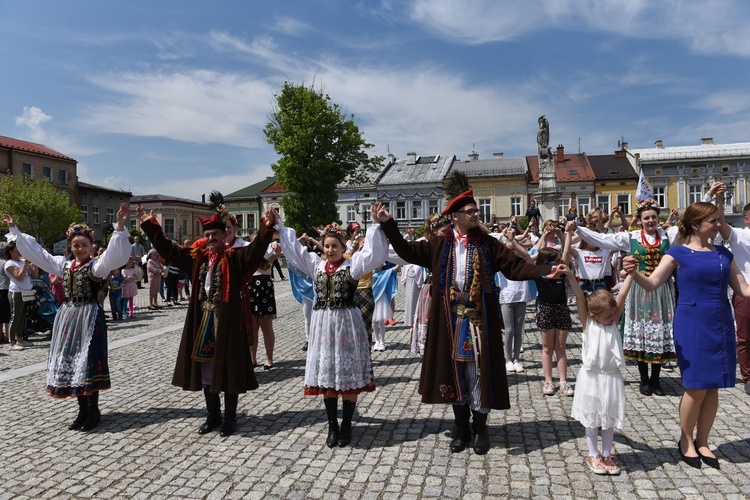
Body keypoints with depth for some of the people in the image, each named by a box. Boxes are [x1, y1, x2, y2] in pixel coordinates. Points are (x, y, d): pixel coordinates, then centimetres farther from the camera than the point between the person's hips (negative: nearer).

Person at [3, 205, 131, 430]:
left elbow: (115, 253, -27)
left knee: (88, 361, -5)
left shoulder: (97, 265, -9)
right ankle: (83, 409, 22)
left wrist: (120, 226, -40)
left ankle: (93, 410, 9)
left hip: (89, 316, -7)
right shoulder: (63, 264, 11)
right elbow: (35, 251, 19)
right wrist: (14, 229, 22)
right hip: (68, 316, 7)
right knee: (71, 362, 10)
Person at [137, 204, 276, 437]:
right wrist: (149, 225, 12)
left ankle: (230, 418, 17)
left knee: (228, 368, 3)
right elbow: (168, 248, 14)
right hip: (202, 321, 6)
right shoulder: (197, 256, 8)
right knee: (205, 369, 13)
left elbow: (255, 250, -24)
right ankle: (213, 415, 28)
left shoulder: (234, 257, -7)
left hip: (227, 321, -5)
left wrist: (266, 228, -40)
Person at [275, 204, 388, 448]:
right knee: (326, 375, 9)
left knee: (348, 375, 2)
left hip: (346, 323, -4)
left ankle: (346, 425, 18)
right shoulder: (316, 264, 10)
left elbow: (373, 252, -15)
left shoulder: (352, 264, -3)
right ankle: (332, 425, 23)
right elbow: (294, 248, 15)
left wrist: (378, 224, -23)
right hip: (322, 324, 4)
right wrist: (279, 226, 13)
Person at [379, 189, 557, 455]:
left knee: (479, 371, 4)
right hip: (451, 320, 1)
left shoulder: (487, 244, 2)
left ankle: (480, 429, 22)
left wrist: (547, 270, -15)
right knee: (454, 371, 9)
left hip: (479, 319, -1)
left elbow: (515, 267, -2)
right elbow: (406, 251, 8)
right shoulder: (439, 245, 4)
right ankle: (461, 428, 26)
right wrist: (388, 223, 4)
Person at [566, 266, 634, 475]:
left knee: (609, 417, 13)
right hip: (591, 377, -3)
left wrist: (630, 273, -16)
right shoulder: (587, 322, -7)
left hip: (612, 377, 3)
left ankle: (607, 454, 27)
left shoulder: (614, 321, 1)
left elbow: (621, 296, -8)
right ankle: (593, 455, 23)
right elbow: (579, 297, -18)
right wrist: (570, 275, -27)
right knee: (592, 418, 10)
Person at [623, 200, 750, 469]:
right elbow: (652, 284, -13)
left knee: (713, 386, 8)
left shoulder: (723, 253, 11)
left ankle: (702, 442, 24)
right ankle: (686, 441, 18)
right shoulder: (678, 253, -3)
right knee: (696, 386, -3)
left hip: (721, 325, 5)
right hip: (692, 325, -5)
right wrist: (634, 273, -33)